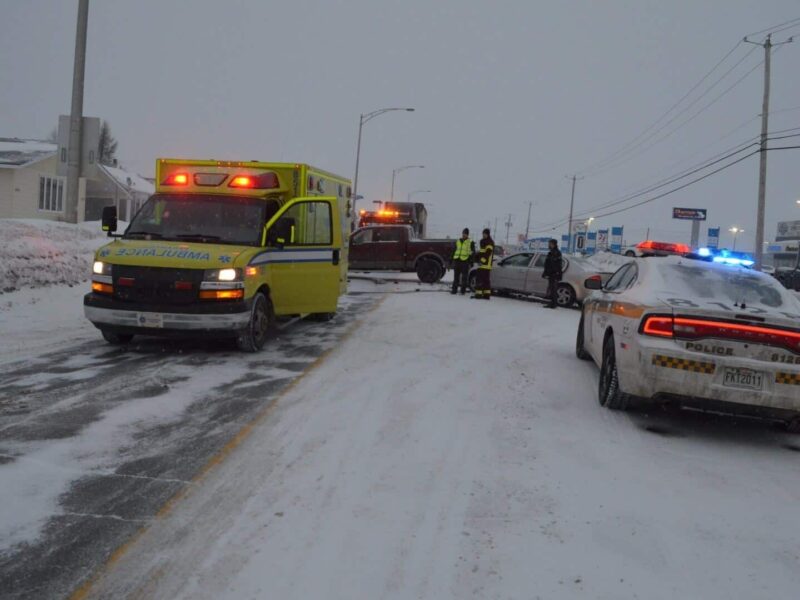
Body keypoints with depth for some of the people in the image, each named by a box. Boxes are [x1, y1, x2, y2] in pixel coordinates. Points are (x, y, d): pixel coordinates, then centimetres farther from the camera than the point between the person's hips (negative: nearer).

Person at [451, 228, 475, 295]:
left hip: (465, 261, -5)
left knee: (464, 277, -1)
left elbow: (472, 253, 0)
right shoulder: (458, 241, 15)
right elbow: (454, 251, 20)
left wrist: (471, 261, -7)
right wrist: (451, 259, 17)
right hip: (457, 260, 5)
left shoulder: (470, 242, 1)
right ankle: (454, 289, 11)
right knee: (456, 276, 7)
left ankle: (463, 290, 4)